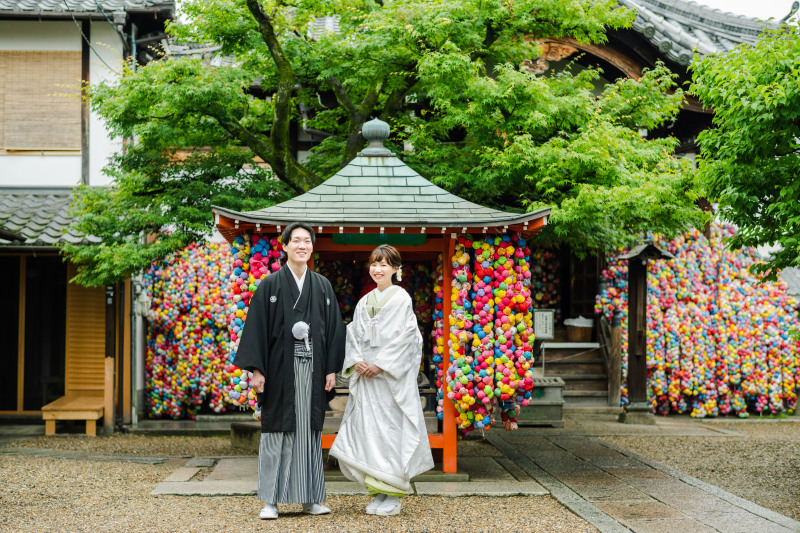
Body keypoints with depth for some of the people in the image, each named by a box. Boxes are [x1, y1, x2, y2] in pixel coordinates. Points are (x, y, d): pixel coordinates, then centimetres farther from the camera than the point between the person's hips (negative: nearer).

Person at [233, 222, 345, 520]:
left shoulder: (322, 286, 11)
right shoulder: (270, 285, 1)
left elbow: (334, 328, 10)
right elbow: (256, 327, -3)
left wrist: (331, 369, 3)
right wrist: (256, 369, -10)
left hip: (312, 369, 3)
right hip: (281, 369, -3)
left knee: (310, 431, 7)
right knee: (278, 431, -1)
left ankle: (310, 498, 14)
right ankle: (271, 500, 5)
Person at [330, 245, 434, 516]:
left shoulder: (401, 298, -3)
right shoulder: (365, 301, 15)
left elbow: (404, 337, -10)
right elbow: (354, 334, 13)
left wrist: (380, 365, -14)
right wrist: (356, 361, -4)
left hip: (392, 375, -6)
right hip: (366, 374, 6)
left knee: (391, 429, -6)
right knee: (366, 429, 3)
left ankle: (394, 495, 1)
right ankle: (379, 492, 11)